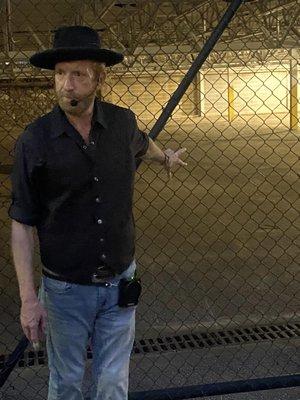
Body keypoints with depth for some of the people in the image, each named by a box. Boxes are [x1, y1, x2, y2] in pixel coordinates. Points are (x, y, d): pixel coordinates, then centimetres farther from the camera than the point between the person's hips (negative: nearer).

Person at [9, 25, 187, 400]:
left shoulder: (122, 123, -4)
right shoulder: (34, 140, -13)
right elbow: (22, 224, -9)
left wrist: (167, 157, 44)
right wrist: (28, 298, -12)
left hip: (119, 284, 2)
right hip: (65, 289, -2)